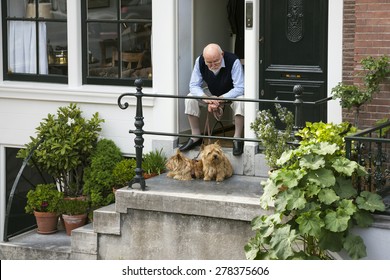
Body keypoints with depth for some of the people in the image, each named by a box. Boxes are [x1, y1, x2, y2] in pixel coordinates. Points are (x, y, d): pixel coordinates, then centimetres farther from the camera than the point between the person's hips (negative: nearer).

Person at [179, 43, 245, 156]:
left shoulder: (233, 61, -32)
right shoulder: (200, 61, -20)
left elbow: (240, 88, -31)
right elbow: (194, 85, -17)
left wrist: (220, 99, -40)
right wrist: (206, 99, -37)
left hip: (231, 94, -4)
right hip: (211, 93, 4)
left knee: (240, 101, -37)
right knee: (190, 99, -19)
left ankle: (237, 139, -23)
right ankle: (195, 137, -8)